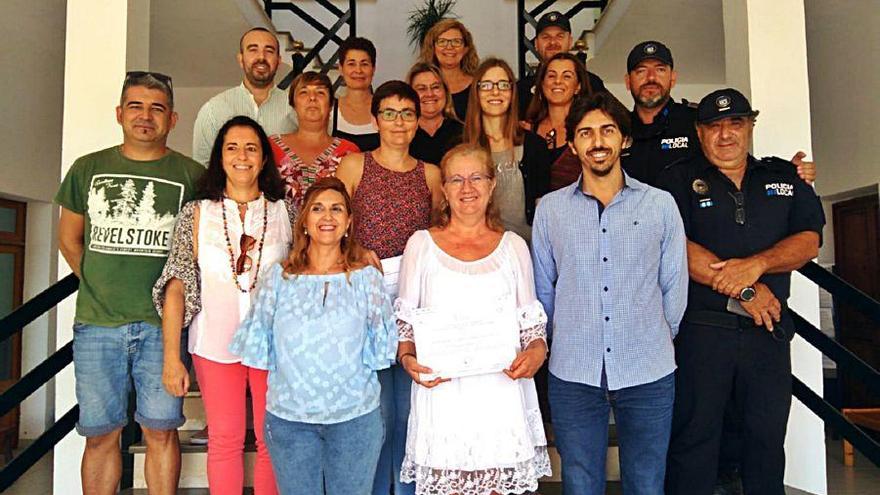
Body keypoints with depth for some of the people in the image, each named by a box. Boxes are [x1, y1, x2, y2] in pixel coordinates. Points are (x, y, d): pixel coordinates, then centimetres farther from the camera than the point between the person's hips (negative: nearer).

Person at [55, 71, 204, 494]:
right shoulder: (88, 169, 9)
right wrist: (99, 289, 10)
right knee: (100, 433, 9)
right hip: (96, 324, 2)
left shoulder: (191, 176, 2)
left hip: (162, 325, -2)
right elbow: (69, 240, 17)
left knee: (160, 431, 4)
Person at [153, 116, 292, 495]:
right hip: (216, 343, 0)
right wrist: (171, 357, -7)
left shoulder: (285, 213, 2)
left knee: (272, 441, 10)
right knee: (224, 440, 11)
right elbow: (177, 285, -3)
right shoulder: (197, 213, 0)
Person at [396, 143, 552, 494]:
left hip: (502, 391, 1)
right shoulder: (421, 244, 7)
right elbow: (404, 321, 9)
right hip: (440, 392, -1)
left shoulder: (513, 246, 10)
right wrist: (408, 359, -9)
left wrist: (537, 351, -7)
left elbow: (532, 321, 12)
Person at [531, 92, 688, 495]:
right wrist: (563, 339, 10)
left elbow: (674, 285, 7)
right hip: (572, 372, 0)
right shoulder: (549, 208, 4)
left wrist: (657, 340, 9)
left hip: (649, 371, 0)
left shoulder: (660, 204, 2)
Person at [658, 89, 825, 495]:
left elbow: (809, 241, 3)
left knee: (768, 438, 13)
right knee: (694, 436, 4)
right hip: (700, 328, -3)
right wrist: (743, 291, -14)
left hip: (769, 329, 4)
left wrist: (756, 265, -16)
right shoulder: (679, 180, 2)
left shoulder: (784, 177, 13)